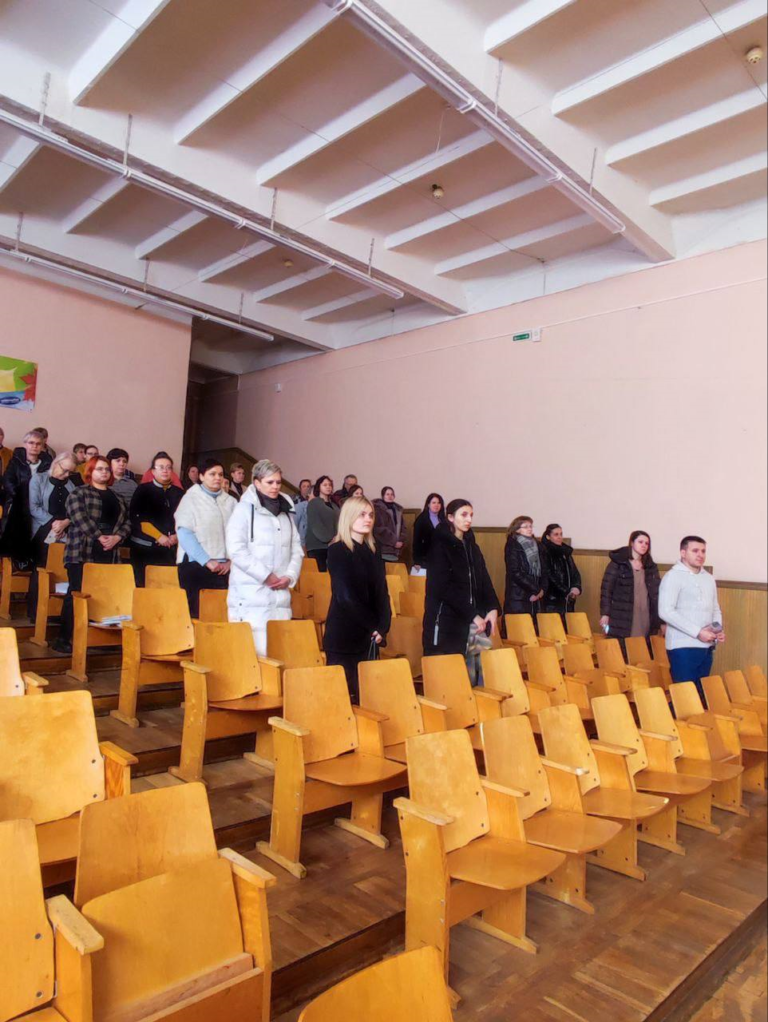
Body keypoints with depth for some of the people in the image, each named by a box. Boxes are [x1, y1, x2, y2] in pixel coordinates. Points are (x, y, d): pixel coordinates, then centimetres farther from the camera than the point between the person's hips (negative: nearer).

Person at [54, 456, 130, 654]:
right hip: (82, 552, -4)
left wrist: (116, 537, -7)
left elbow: (126, 522, 12)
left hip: (109, 554, 4)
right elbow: (80, 518, -10)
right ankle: (64, 638, -1)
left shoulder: (116, 496, 19)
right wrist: (100, 537, -17)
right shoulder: (78, 493, 5)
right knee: (77, 593, -6)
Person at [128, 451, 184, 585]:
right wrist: (158, 536, -12)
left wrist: (177, 535, -7)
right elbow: (137, 518, -6)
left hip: (171, 549, 2)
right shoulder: (143, 490, 3)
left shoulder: (179, 493, 12)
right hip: (144, 548, -2)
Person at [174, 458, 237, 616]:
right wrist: (207, 560, -12)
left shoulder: (231, 502, 10)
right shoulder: (191, 499, 2)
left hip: (224, 567, 3)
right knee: (195, 613, -1)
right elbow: (185, 534, -7)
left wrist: (230, 560, -7)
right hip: (195, 565, -3)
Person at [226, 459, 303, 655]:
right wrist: (265, 575, -11)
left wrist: (290, 576, -1)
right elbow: (236, 550, -10)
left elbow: (296, 549, 16)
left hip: (280, 595, 5)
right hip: (251, 596, -5)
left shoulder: (286, 511, 17)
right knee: (257, 653, -8)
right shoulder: (245, 509, -1)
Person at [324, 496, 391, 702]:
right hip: (344, 635, -6)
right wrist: (373, 626, -9)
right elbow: (346, 596, -14)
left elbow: (382, 592, 8)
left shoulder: (373, 552, 11)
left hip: (369, 636, 6)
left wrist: (382, 627, -7)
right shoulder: (337, 550, -8)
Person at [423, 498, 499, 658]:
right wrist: (472, 615, -16)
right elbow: (444, 587, -14)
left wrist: (493, 608, -6)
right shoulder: (440, 545, -6)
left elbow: (484, 579, 11)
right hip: (445, 618, -6)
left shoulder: (471, 545, 14)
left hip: (469, 619, 6)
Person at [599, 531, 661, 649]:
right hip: (623, 616, -4)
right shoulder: (618, 563, 0)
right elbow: (606, 588, -4)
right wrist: (605, 614, -11)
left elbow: (657, 591, 13)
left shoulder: (651, 566, 15)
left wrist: (660, 619, 7)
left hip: (645, 616, 4)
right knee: (623, 646, -7)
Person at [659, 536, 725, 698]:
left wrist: (719, 630, 0)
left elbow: (715, 608, 21)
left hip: (707, 646, 7)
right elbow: (666, 612, -18)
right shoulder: (673, 576, -9)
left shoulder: (708, 578, 14)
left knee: (702, 692, 13)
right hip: (683, 646, -7)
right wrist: (697, 632, -19)